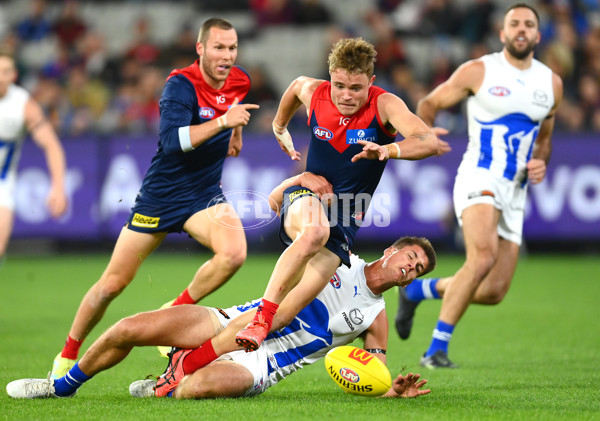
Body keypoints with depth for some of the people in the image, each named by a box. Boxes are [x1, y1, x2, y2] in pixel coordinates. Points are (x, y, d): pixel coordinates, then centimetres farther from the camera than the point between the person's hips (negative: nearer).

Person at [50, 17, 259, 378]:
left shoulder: (239, 84, -2)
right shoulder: (181, 85, -20)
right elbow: (171, 141, -34)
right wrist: (222, 121, -39)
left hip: (205, 196, 4)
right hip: (160, 197, -4)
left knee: (234, 253, -27)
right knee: (114, 282, 2)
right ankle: (68, 356, 22)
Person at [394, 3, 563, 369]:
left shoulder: (552, 83, 11)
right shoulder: (478, 72, -2)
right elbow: (431, 103, 9)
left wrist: (540, 164, 4)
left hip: (515, 192, 6)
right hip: (480, 179, -6)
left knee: (494, 292, 1)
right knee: (483, 257, -31)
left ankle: (419, 290, 27)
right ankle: (437, 349, -22)